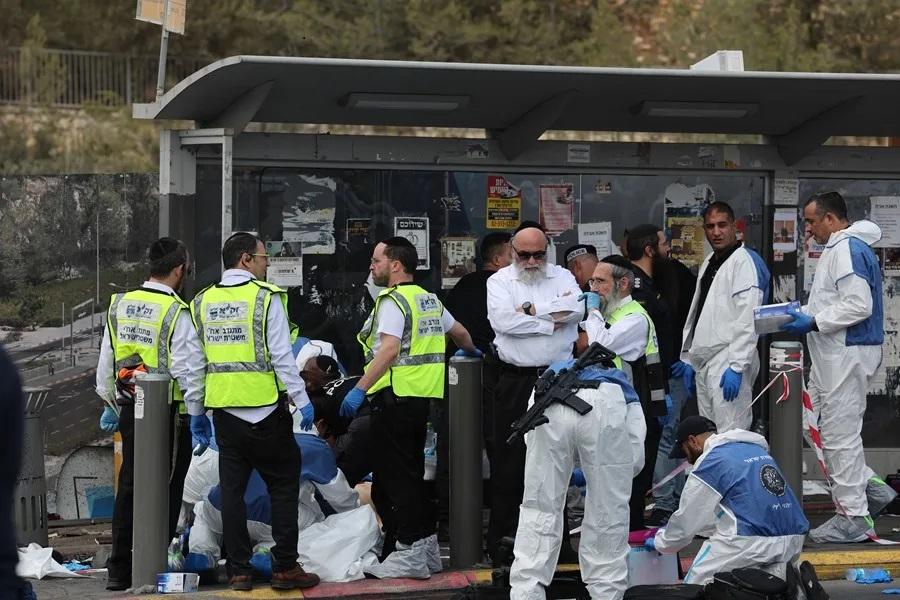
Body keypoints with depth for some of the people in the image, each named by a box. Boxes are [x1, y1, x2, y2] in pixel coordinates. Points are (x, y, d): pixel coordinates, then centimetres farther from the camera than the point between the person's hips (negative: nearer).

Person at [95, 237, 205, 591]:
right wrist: (196, 416, -8)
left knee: (129, 486, 13)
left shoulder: (119, 306, 7)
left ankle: (119, 570, 16)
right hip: (169, 412, -6)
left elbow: (106, 363, 15)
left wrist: (109, 404, 25)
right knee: (165, 490, 2)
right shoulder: (176, 313, -13)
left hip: (129, 408, 6)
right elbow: (191, 370, -15)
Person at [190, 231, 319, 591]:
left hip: (224, 410, 5)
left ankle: (238, 571, 9)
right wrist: (301, 400, -7)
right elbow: (281, 356, -12)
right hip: (265, 409, -5)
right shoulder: (266, 297, -8)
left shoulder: (203, 302, 9)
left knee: (232, 490, 9)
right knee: (283, 484, 4)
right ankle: (285, 567, 1)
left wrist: (196, 413, 17)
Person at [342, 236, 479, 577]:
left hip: (395, 398, -9)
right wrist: (470, 351, 52)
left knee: (395, 476, -6)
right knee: (412, 474, 16)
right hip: (423, 396, 9)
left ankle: (409, 552, -8)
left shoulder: (392, 301, -11)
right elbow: (459, 331, 31)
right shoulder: (429, 300, 16)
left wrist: (360, 389, -27)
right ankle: (426, 546, 18)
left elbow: (389, 349, -24)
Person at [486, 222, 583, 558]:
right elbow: (502, 320, -13)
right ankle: (501, 540, 3)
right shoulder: (500, 281, 5)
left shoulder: (561, 277, 11)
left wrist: (531, 310, -12)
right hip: (516, 382, -2)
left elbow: (576, 308, -8)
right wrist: (550, 323, -9)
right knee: (509, 463, -1)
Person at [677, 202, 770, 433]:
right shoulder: (709, 264, 19)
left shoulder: (744, 261, -9)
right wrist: (688, 358, 20)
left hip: (728, 364, -9)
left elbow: (748, 319, -17)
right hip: (704, 363, 9)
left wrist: (736, 366, -22)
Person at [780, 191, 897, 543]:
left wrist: (813, 323, -19)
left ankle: (853, 517, 2)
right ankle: (871, 490, 18)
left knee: (840, 434, -5)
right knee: (822, 428, 14)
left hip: (848, 352, -11)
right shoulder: (838, 249, 17)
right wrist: (802, 313, 14)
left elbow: (858, 305, -23)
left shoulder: (849, 250, -16)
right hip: (833, 354, 11)